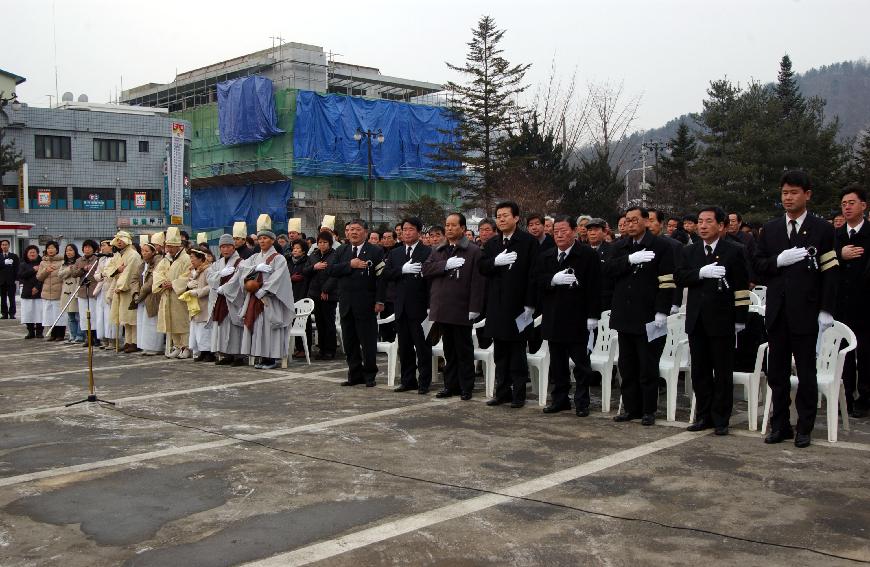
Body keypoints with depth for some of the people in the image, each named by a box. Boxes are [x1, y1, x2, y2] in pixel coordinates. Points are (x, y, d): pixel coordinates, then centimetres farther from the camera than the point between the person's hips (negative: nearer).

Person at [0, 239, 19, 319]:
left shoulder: (14, 256, 5)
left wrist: (16, 280, -6)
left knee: (11, 298, -3)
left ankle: (12, 314, -1)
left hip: (11, 281, -2)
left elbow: (17, 269, 1)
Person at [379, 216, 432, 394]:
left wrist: (431, 305, -16)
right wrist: (403, 269, -15)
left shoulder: (427, 252, -4)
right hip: (401, 306, 5)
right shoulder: (394, 253, 13)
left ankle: (424, 382, 8)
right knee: (404, 347, 11)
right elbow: (386, 275, 2)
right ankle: (408, 380, 21)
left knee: (422, 346, 0)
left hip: (419, 306, -5)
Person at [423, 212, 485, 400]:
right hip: (442, 309, 5)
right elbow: (426, 269, 1)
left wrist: (474, 308, -15)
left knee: (464, 350, 3)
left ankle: (466, 388, 10)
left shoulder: (473, 251, -4)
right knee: (449, 350, 13)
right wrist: (446, 264, -13)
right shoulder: (438, 250, 14)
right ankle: (450, 385, 20)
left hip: (461, 310, -5)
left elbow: (477, 281, -9)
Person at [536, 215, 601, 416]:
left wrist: (592, 316, -13)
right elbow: (537, 280, 3)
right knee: (557, 362, 11)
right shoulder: (545, 257, 12)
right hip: (553, 319, 5)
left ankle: (582, 402, 10)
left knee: (580, 362, 2)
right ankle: (560, 399, 21)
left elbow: (594, 287, -9)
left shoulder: (588, 255, -5)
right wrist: (553, 279, -16)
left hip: (577, 320, -5)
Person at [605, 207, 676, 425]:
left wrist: (661, 312, -16)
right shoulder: (620, 247, 12)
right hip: (625, 316, 5)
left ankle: (648, 411, 11)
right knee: (627, 366, 10)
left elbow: (667, 282, -10)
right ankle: (631, 408, 20)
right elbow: (608, 269, -4)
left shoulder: (661, 247, -4)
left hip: (648, 317, -5)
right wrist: (630, 259, -18)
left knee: (648, 366, 1)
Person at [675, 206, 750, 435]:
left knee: (723, 372, 3)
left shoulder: (733, 251, -2)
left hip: (722, 319, -4)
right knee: (700, 371, 10)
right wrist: (701, 273, -19)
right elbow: (679, 277, -2)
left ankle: (721, 419, 11)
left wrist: (740, 319, -8)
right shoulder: (689, 251, 11)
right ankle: (703, 416, 20)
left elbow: (741, 286, -4)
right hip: (697, 320, 4)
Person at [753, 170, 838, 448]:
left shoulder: (822, 229, 0)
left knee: (806, 373, 4)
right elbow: (758, 266, 7)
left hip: (806, 312, -4)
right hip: (777, 311, 4)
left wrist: (826, 310, -10)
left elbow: (830, 272, -4)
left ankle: (804, 428, 13)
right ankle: (780, 425, 18)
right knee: (777, 373, 8)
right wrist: (779, 260, -13)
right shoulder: (770, 229, 11)